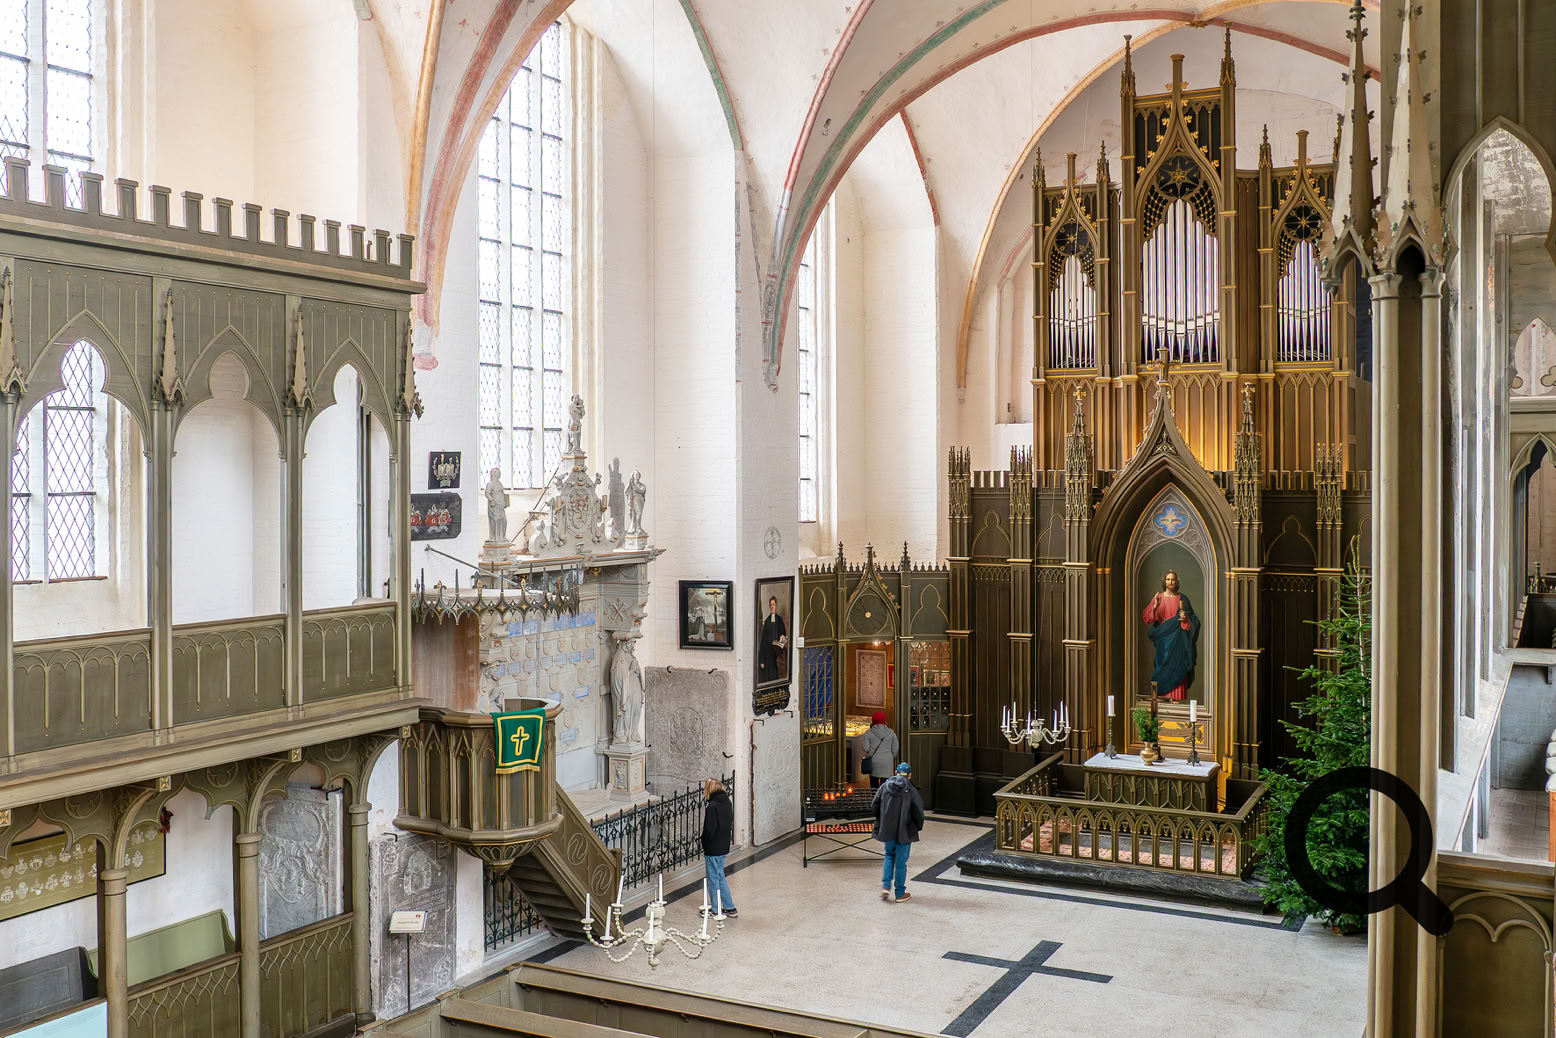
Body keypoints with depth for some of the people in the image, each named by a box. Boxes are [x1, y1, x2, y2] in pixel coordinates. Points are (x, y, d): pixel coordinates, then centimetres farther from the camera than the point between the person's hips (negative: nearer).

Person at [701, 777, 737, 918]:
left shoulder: (713, 806, -22)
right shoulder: (727, 803, 5)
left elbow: (709, 829, -22)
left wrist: (704, 844, -7)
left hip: (713, 848, -8)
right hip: (724, 847, 8)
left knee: (713, 879, 6)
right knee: (720, 876, 20)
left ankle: (715, 910, 17)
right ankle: (730, 908, 23)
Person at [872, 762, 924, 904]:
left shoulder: (885, 786, -3)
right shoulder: (911, 790, -12)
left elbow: (874, 806, 0)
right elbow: (918, 813, -13)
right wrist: (918, 827, 6)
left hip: (887, 830, 3)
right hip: (905, 832, -3)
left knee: (889, 856, 23)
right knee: (901, 861, 8)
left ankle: (886, 886, 11)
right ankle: (900, 893, 17)